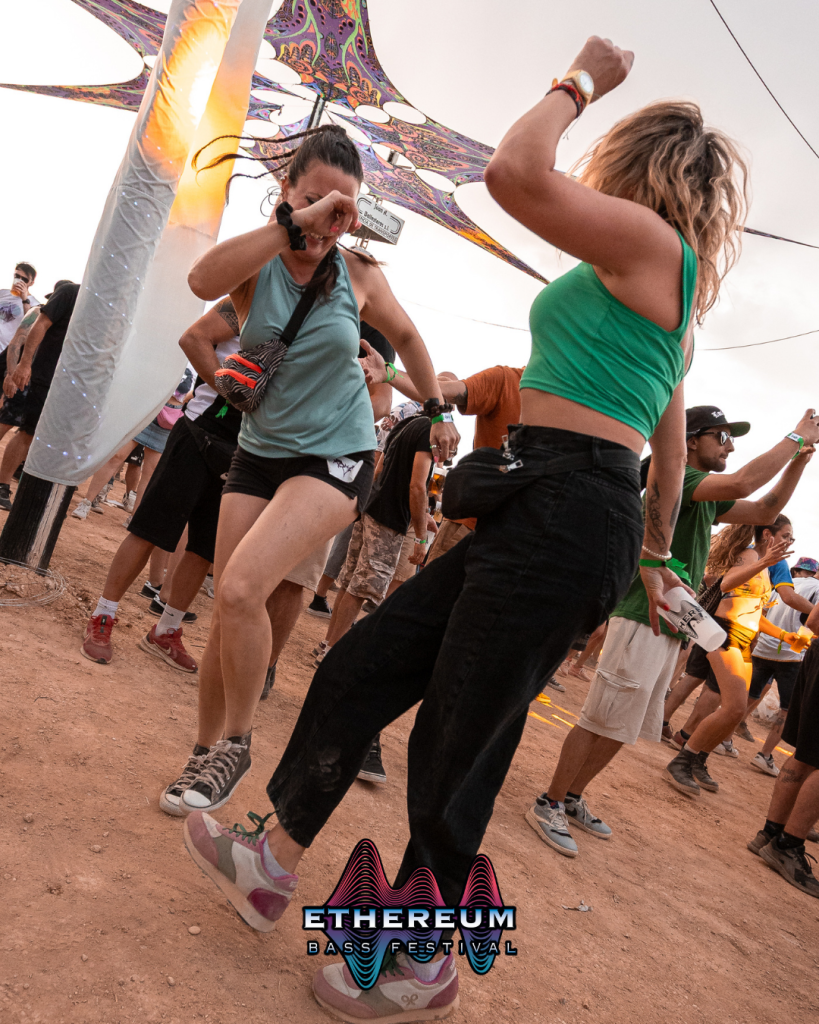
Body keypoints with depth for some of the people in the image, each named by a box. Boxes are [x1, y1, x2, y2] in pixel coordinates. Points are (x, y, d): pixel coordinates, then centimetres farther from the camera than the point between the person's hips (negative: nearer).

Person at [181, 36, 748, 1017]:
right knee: (361, 665, 10)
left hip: (566, 513, -10)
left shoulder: (648, 238, -5)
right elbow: (669, 444, 28)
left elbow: (515, 171, -18)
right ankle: (274, 860, 25)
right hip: (538, 513, 10)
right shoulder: (665, 287, 24)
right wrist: (653, 554, 36)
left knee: (457, 740, 1)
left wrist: (579, 79, 1)